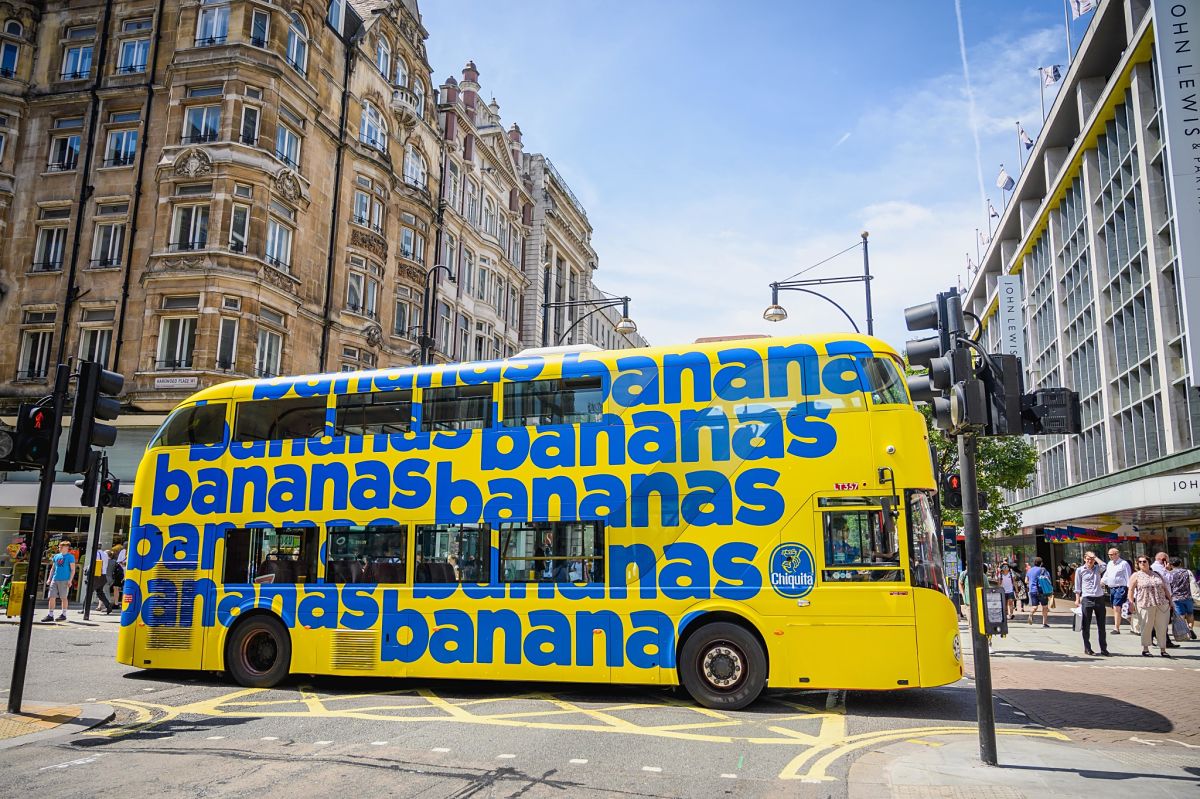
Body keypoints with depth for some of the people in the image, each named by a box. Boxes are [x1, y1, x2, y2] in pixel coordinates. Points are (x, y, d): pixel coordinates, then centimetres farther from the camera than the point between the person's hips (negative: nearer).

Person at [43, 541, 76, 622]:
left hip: (64, 580, -5)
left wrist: (70, 580, -13)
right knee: (51, 597, 1)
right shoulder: (56, 556, 14)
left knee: (63, 597, 1)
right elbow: (53, 568, 20)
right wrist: (49, 578, 13)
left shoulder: (70, 557, -2)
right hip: (55, 579, 5)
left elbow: (73, 570, -5)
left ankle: (63, 614, 11)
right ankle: (50, 615, 8)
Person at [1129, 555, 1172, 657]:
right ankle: (1145, 649, 13)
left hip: (1162, 605, 3)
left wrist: (1170, 600, 10)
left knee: (1162, 628, 3)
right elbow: (1131, 590, -1)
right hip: (1145, 605, -3)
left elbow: (1165, 589, 17)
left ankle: (1163, 649, 12)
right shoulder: (1136, 575, 5)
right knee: (1146, 627, 1)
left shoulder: (1157, 574, 16)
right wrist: (1131, 602, -10)